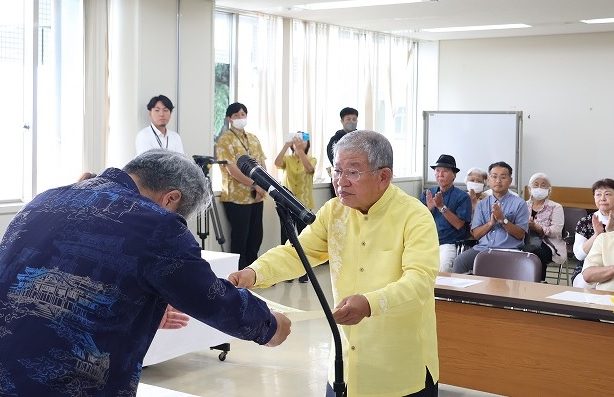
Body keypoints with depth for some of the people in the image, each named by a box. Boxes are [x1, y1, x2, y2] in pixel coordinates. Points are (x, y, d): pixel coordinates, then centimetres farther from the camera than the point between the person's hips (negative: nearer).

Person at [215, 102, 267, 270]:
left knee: (255, 237, 10)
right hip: (237, 198, -7)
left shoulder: (253, 139, 15)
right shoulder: (225, 140, -7)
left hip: (257, 197, 7)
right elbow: (231, 168, -16)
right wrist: (254, 184, -18)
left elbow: (262, 163, 13)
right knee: (239, 238, -2)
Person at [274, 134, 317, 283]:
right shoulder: (288, 159, 6)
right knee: (286, 238, 3)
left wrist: (300, 150, -30)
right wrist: (286, 146, -25)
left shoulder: (311, 159, 2)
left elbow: (309, 168, -22)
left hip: (304, 205, -1)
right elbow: (277, 163, -17)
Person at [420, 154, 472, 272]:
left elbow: (459, 225, -5)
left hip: (448, 244, -3)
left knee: (441, 267, -31)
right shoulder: (427, 194, 17)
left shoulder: (462, 197, 5)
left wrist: (442, 207, -10)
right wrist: (429, 208, -7)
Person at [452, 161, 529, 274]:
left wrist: (503, 220, -11)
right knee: (459, 261, -25)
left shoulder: (519, 203, 8)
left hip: (508, 250, -3)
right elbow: (475, 234, 11)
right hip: (482, 248, 3)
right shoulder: (482, 204, 19)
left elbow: (520, 235, 0)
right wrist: (490, 223, -5)